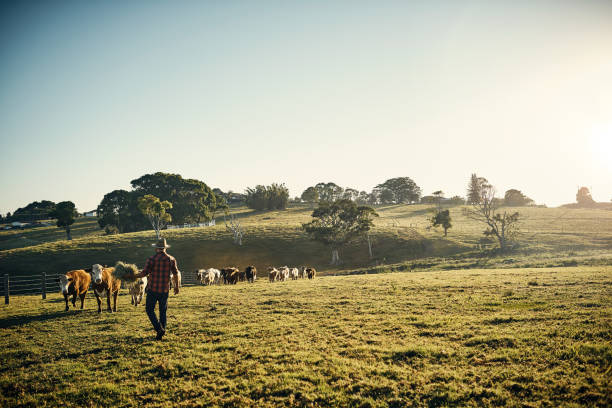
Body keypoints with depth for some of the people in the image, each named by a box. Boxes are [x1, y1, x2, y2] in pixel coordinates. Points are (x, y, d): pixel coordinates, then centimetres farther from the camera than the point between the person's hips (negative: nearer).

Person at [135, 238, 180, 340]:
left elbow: (144, 273, -11)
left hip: (153, 289, -4)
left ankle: (159, 329, -10)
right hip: (165, 290, 4)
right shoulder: (171, 259, 2)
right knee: (163, 311, 14)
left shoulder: (152, 259, -10)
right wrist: (176, 286, 21)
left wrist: (133, 276, 6)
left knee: (150, 310, 5)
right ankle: (162, 331, 16)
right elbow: (176, 274, 8)